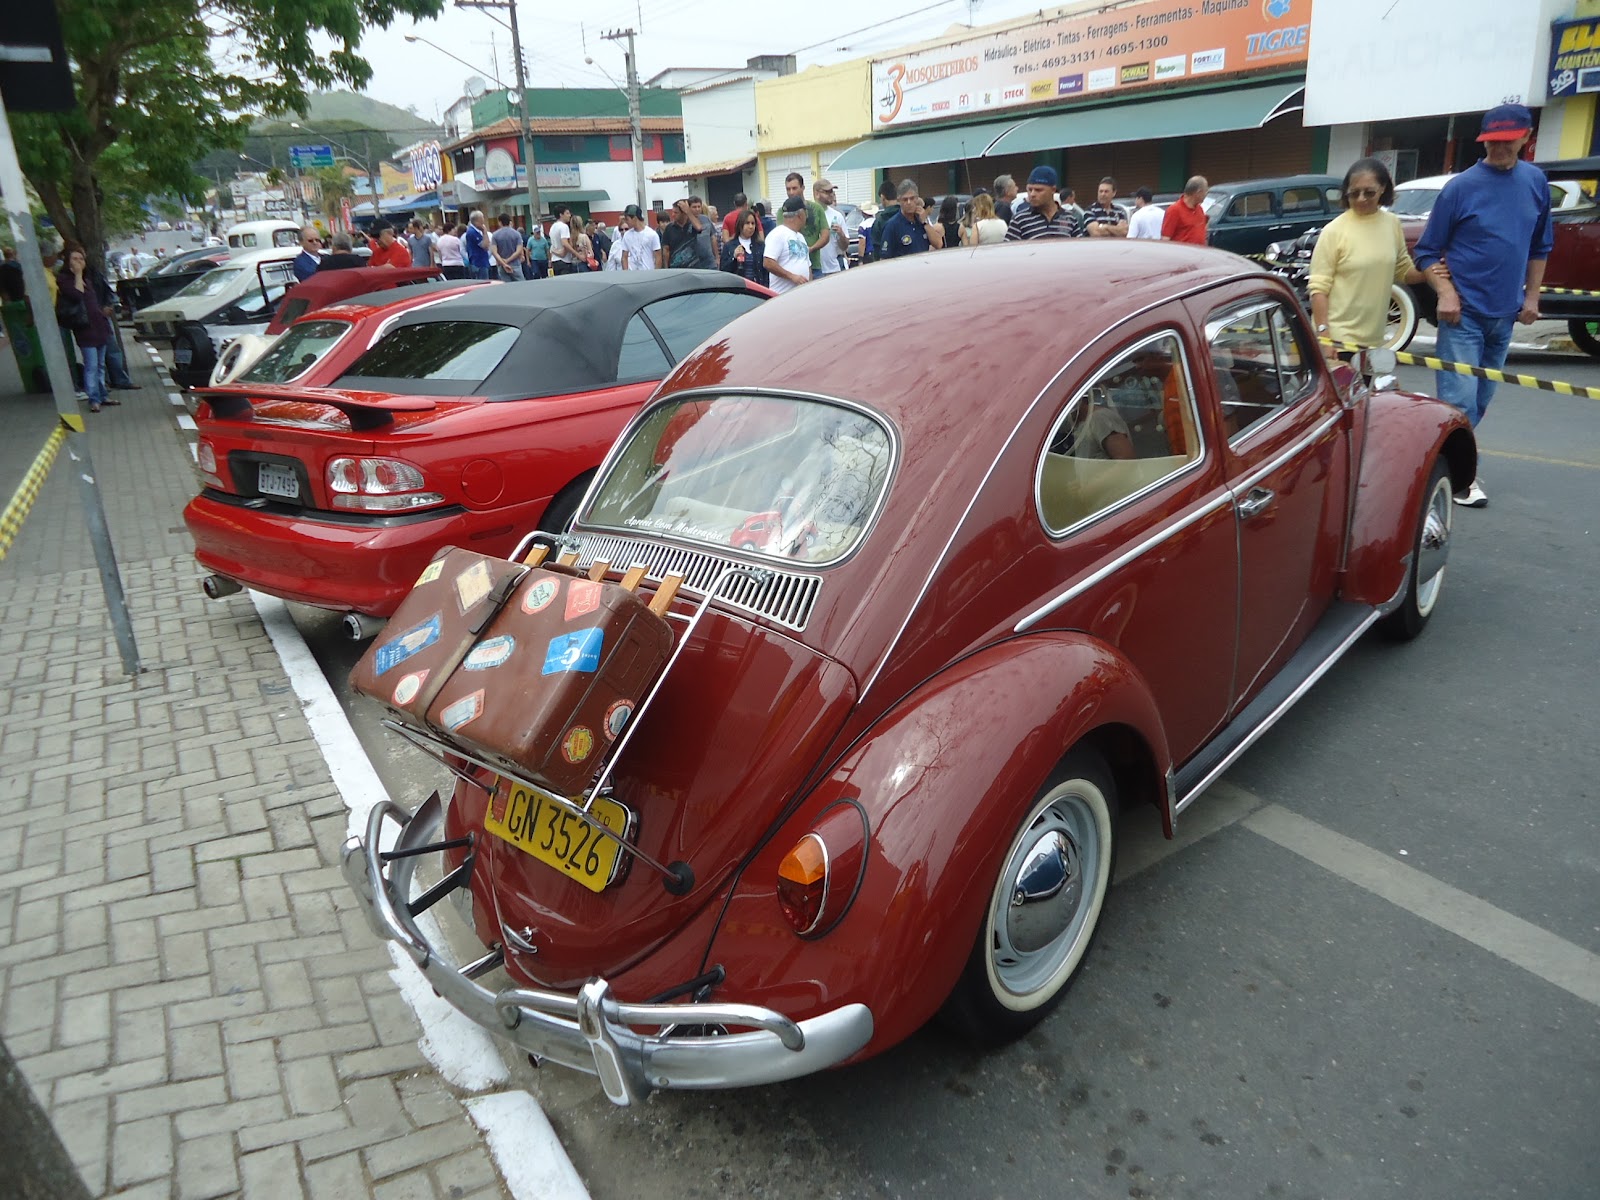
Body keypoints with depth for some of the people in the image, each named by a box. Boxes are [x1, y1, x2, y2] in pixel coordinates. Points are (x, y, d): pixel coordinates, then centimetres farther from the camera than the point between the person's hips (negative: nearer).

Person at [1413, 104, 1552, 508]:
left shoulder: (1536, 182, 5)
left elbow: (1539, 246, 15)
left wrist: (1531, 296, 9)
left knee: (1481, 399, 12)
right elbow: (1428, 251, -4)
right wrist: (1446, 293, -16)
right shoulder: (1460, 187, -8)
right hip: (1464, 311, -5)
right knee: (1460, 399, -8)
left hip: (1505, 313, 5)